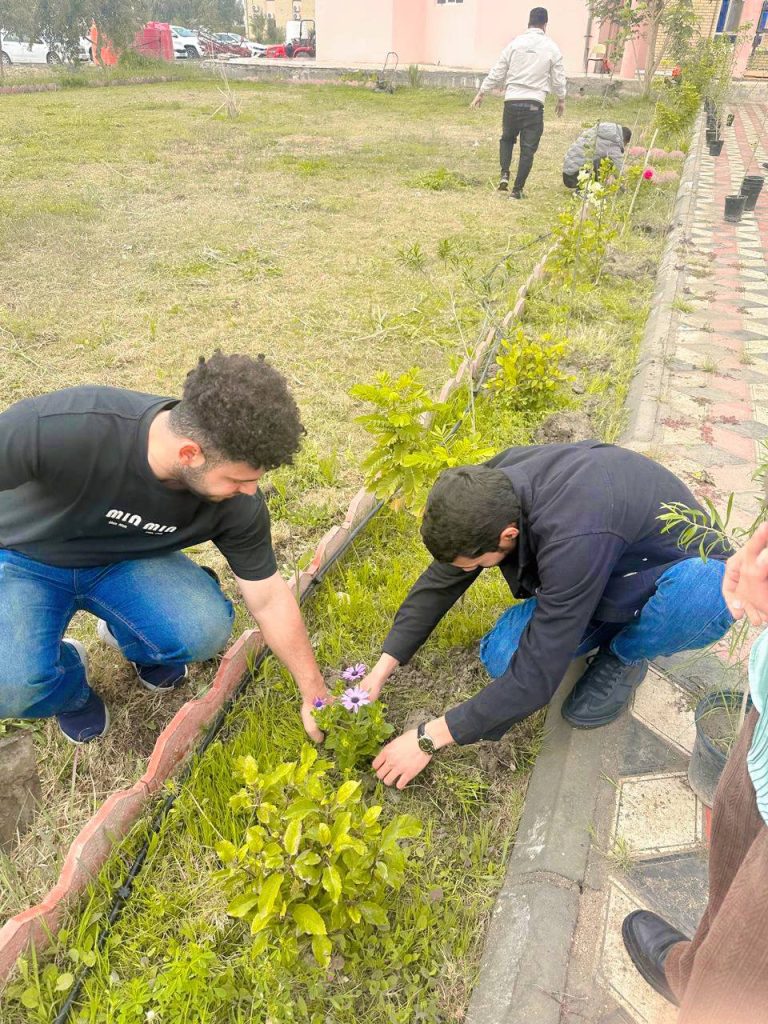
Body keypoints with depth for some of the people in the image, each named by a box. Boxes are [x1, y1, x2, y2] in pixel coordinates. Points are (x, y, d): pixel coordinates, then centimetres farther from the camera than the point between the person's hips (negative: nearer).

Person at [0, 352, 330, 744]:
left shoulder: (237, 502, -23)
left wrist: (314, 694, -5)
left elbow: (269, 599, -10)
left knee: (205, 630, -24)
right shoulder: (61, 428, -38)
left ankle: (129, 636, 12)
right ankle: (68, 681, 10)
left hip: (124, 561, 3)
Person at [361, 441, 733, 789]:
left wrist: (430, 738, -28)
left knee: (708, 595, -41)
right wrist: (383, 668, -10)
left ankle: (623, 657, -8)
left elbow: (536, 675, -35)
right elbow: (442, 578, -7)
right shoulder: (489, 487, -22)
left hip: (682, 573, -4)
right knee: (501, 657, -17)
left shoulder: (573, 540, -43)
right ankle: (615, 625, 8)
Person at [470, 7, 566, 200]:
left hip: (512, 101, 1)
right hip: (534, 104, -1)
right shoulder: (552, 48, 2)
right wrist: (561, 99, 24)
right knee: (528, 149, 4)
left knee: (507, 138, 23)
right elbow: (558, 79, 8)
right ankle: (517, 189, 2)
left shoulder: (515, 43, 1)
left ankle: (504, 174, 3)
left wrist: (482, 93, 12)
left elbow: (497, 72, 2)